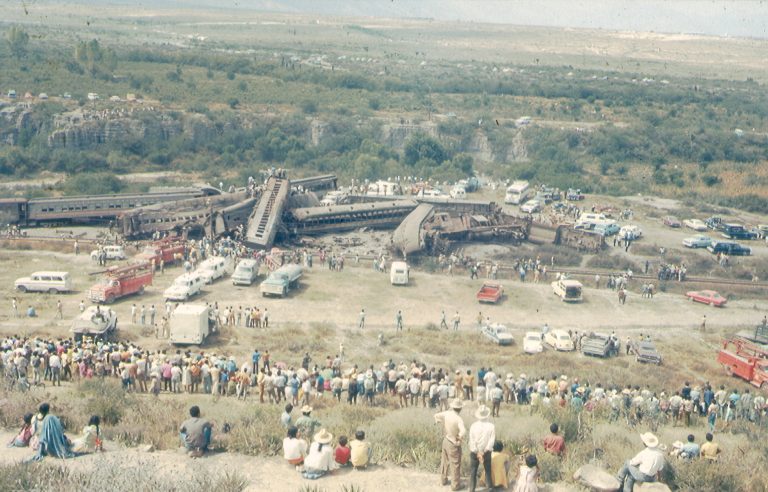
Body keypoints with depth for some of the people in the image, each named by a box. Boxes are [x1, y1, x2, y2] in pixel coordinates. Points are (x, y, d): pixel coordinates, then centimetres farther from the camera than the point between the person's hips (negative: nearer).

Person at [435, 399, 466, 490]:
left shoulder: (447, 413, -10)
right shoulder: (458, 419, -30)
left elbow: (436, 415, 7)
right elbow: (463, 431, -46)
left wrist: (438, 421, 27)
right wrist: (460, 437, -26)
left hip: (446, 441, 7)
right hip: (453, 445, -7)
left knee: (444, 462, 24)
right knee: (455, 465, 10)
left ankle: (443, 480, 41)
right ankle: (455, 485, 23)